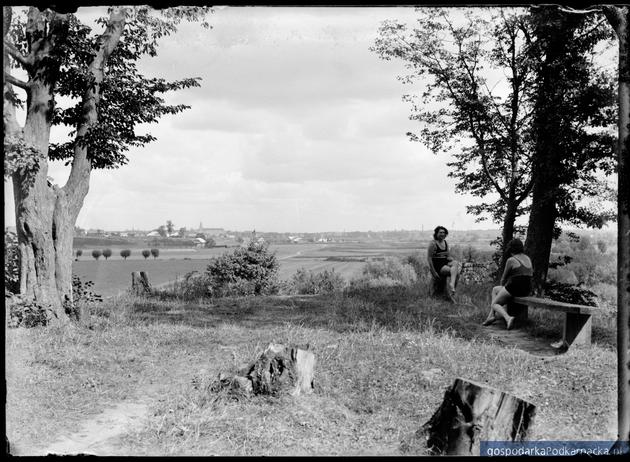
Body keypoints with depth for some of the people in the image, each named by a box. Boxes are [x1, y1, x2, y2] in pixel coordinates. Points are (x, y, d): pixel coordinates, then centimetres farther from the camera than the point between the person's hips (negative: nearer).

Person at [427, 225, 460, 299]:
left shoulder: (446, 243, 14)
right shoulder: (433, 243, -8)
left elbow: (448, 256, 18)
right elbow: (429, 258, -11)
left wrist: (455, 263, -3)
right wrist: (433, 272, -17)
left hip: (445, 264, 7)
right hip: (437, 266, -7)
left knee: (456, 263, -25)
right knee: (455, 272, -26)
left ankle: (452, 284, -33)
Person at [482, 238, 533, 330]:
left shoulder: (511, 260, -9)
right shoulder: (528, 258, 13)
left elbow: (504, 278, -2)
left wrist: (503, 286, 20)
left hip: (514, 288, -8)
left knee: (494, 304, 11)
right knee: (495, 290, 26)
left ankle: (508, 318, -18)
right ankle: (491, 315, 21)